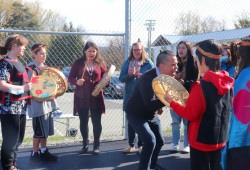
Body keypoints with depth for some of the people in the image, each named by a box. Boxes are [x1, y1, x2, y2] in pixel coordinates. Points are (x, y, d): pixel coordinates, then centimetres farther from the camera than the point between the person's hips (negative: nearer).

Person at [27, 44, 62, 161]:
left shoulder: (44, 67, 14)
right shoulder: (31, 67, -12)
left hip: (48, 102, 8)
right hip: (38, 103, -8)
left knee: (46, 129, 12)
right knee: (39, 130, -2)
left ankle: (44, 151, 21)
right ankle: (35, 153, 10)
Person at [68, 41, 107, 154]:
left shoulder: (100, 63, 4)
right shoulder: (78, 63, 1)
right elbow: (70, 78, 2)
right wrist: (76, 81, -18)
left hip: (96, 96, 0)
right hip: (81, 97, 0)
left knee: (96, 121, 2)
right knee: (83, 121, 8)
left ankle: (96, 145, 15)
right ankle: (85, 145, 21)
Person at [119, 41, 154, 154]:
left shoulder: (148, 63, -3)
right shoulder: (127, 62, 4)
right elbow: (121, 79, 1)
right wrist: (129, 75, -17)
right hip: (130, 96, 3)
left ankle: (141, 145, 17)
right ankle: (131, 145, 20)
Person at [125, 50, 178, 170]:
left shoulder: (167, 77, -9)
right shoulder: (148, 78, -33)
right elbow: (150, 104, -40)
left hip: (151, 114, 8)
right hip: (136, 114, -8)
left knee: (159, 141, 16)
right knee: (150, 141, -22)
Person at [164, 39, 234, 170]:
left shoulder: (200, 87, -22)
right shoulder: (228, 83, -1)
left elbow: (190, 115, -19)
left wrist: (171, 102, -8)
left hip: (201, 141, -6)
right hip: (220, 140, 6)